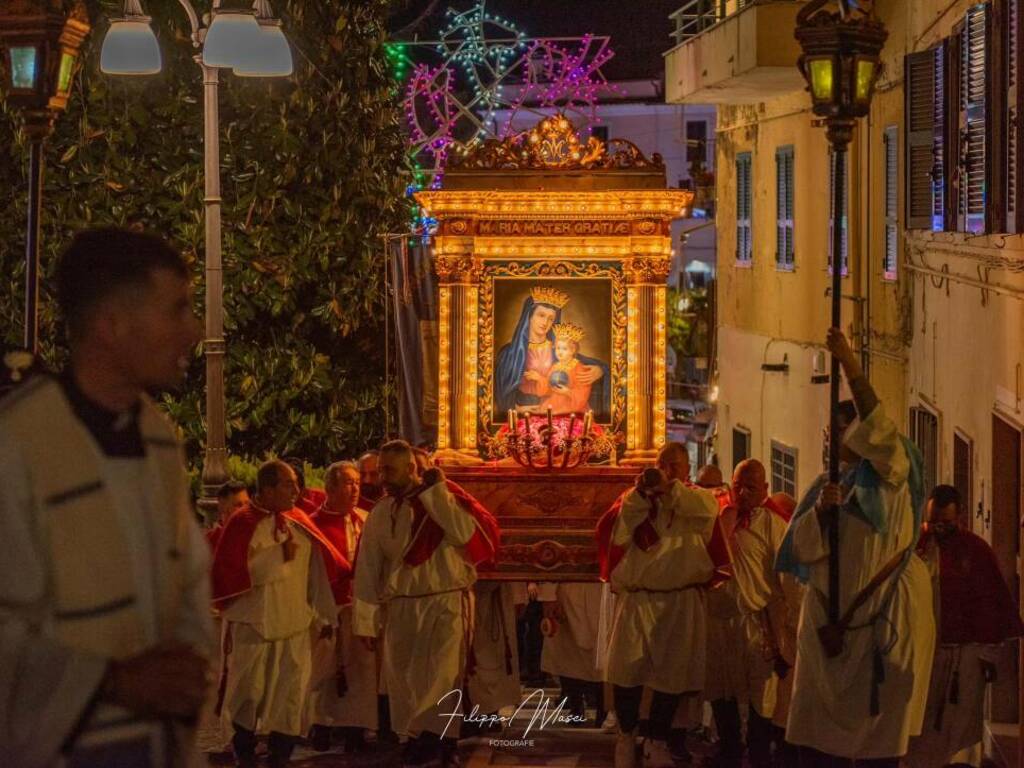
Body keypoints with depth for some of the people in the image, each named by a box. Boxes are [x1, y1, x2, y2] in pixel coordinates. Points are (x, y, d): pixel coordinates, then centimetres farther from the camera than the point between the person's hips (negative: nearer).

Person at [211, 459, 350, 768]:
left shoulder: (298, 520, 5)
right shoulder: (243, 523, -9)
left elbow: (321, 565, 10)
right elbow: (231, 573, -16)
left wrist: (324, 612, 10)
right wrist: (280, 556, -17)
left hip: (294, 624, 4)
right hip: (253, 624, -4)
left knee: (290, 695, 4)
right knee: (250, 694, 5)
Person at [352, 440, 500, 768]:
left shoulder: (446, 496, -3)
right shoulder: (380, 513, 7)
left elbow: (465, 533, -21)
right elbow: (367, 569, 8)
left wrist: (435, 493, -15)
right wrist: (366, 621, 5)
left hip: (448, 603, -4)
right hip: (403, 607, 4)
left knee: (438, 678, -13)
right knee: (404, 680, 4)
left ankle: (431, 740, -1)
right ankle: (426, 742, 16)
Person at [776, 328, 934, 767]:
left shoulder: (890, 473, 0)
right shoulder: (827, 485, 15)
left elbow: (877, 427, -21)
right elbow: (802, 548, 6)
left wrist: (850, 365, -25)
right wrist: (820, 509, -12)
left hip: (882, 615, -6)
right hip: (828, 619, 6)